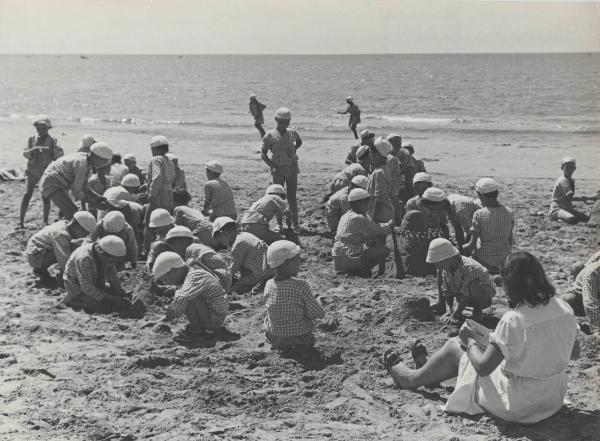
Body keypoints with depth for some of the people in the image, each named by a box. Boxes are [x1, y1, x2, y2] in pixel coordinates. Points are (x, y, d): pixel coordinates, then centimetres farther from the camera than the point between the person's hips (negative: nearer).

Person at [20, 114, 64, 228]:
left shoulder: (52, 141, -1)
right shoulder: (32, 140, 4)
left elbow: (59, 155, -13)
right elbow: (25, 154, -7)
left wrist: (52, 149, -33)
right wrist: (34, 149, -26)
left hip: (46, 172, -1)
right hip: (33, 171, 1)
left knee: (45, 197, -5)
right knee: (27, 194, -9)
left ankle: (45, 221, 6)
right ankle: (21, 221, -9)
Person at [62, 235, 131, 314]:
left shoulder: (106, 256, -12)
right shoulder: (83, 258, -35)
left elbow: (113, 278, 1)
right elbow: (86, 287, -32)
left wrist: (123, 294, -11)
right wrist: (105, 299, -32)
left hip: (96, 285, 7)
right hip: (79, 289, -7)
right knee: (106, 307, -25)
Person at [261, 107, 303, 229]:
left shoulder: (292, 133, 3)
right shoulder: (270, 135, -5)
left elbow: (299, 142, 27)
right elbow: (263, 154, -2)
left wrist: (294, 150, 9)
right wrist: (272, 166, -13)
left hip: (292, 168, 2)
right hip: (278, 170, -2)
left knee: (292, 196, 5)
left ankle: (295, 222, 11)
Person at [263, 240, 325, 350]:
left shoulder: (268, 285, -10)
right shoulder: (301, 286, -24)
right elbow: (319, 314, -15)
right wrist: (318, 302, 6)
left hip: (273, 338, 4)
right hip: (300, 338, -4)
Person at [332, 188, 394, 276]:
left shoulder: (345, 216, 16)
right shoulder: (358, 218, -13)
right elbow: (381, 230, -8)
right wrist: (390, 224, 13)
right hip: (348, 259, -9)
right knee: (384, 250, -5)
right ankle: (358, 270, -5)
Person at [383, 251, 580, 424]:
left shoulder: (513, 320, -27)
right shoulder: (564, 309, -8)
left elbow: (483, 368, -22)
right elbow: (575, 353, 8)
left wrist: (470, 341, -3)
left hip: (516, 406, -7)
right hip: (554, 397, 7)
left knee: (454, 346, 13)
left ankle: (413, 377, 40)